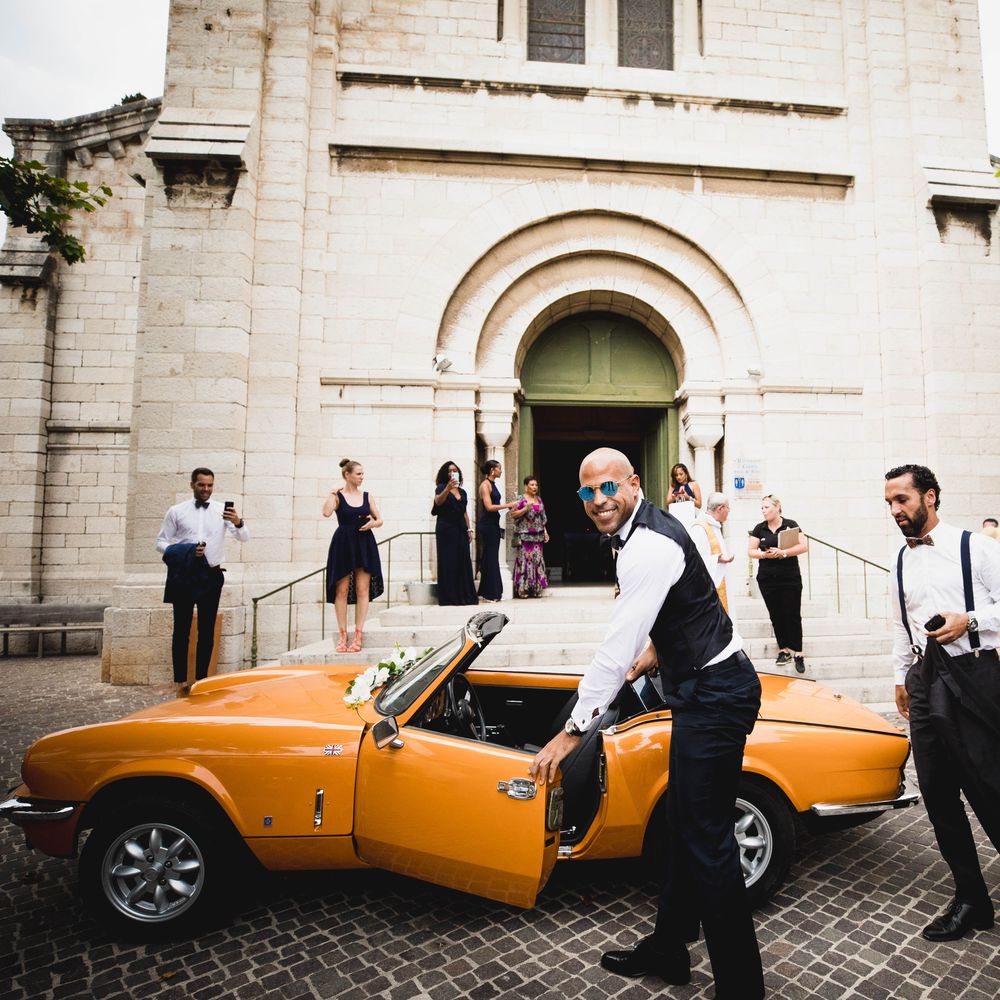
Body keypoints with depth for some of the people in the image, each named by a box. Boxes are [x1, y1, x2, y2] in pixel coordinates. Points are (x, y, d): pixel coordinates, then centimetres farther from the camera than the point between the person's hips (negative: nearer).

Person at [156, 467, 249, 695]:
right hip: (184, 576, -1)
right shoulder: (177, 511, 4)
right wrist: (184, 552, -13)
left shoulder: (223, 510, 3)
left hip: (211, 576, 1)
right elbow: (161, 542, 5)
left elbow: (243, 537, -6)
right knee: (181, 629, 4)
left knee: (207, 630, 6)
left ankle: (201, 680, 16)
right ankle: (179, 680, 14)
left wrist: (238, 522, -29)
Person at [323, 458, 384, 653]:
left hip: (364, 544, 3)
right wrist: (332, 492, -11)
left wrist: (373, 523, -7)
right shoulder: (337, 496, 0)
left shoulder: (367, 497, 10)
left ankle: (358, 634, 2)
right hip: (343, 544, -3)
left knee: (363, 589, -2)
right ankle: (342, 634, 8)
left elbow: (380, 519, 14)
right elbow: (326, 512, -20)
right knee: (342, 590, 0)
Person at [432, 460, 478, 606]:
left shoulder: (463, 492, 16)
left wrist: (469, 529, 10)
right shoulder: (441, 487, 0)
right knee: (448, 562, -6)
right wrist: (448, 488, -34)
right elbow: (438, 501, -20)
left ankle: (464, 595, 8)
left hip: (460, 530, 5)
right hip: (446, 529, -5)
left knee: (463, 562, 3)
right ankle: (449, 597, -4)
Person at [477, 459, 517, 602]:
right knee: (490, 558, -4)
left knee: (492, 558, 11)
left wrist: (508, 507, 7)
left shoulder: (492, 484, 15)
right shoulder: (485, 485, -11)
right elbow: (489, 507, -19)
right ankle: (489, 594, 2)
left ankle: (493, 592, 18)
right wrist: (507, 505, -14)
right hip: (487, 525, -9)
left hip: (494, 524, 9)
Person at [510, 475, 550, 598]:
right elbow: (513, 515, -10)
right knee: (525, 559, -8)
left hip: (537, 535, 6)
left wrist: (545, 531, 14)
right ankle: (522, 589, -3)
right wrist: (526, 508, -19)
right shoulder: (521, 499, -4)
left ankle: (535, 589, 10)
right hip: (525, 535, -6)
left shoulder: (539, 499, 15)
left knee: (537, 559, 4)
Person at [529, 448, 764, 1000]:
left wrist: (572, 731, -20)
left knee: (706, 840, -3)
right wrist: (657, 648, 28)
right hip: (707, 688, 11)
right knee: (684, 825, 19)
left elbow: (615, 651, -26)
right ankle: (668, 949, 35)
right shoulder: (650, 525, 8)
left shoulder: (647, 548, -24)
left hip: (714, 696, -11)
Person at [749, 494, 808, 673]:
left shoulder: (791, 525, -3)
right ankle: (784, 650, 17)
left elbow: (803, 546, -10)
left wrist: (783, 552, -22)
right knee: (776, 615, 7)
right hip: (767, 579, 3)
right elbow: (750, 551, 4)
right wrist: (764, 554, -15)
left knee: (793, 615, -2)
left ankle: (797, 653, 6)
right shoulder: (759, 528, 5)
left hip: (790, 578, -3)